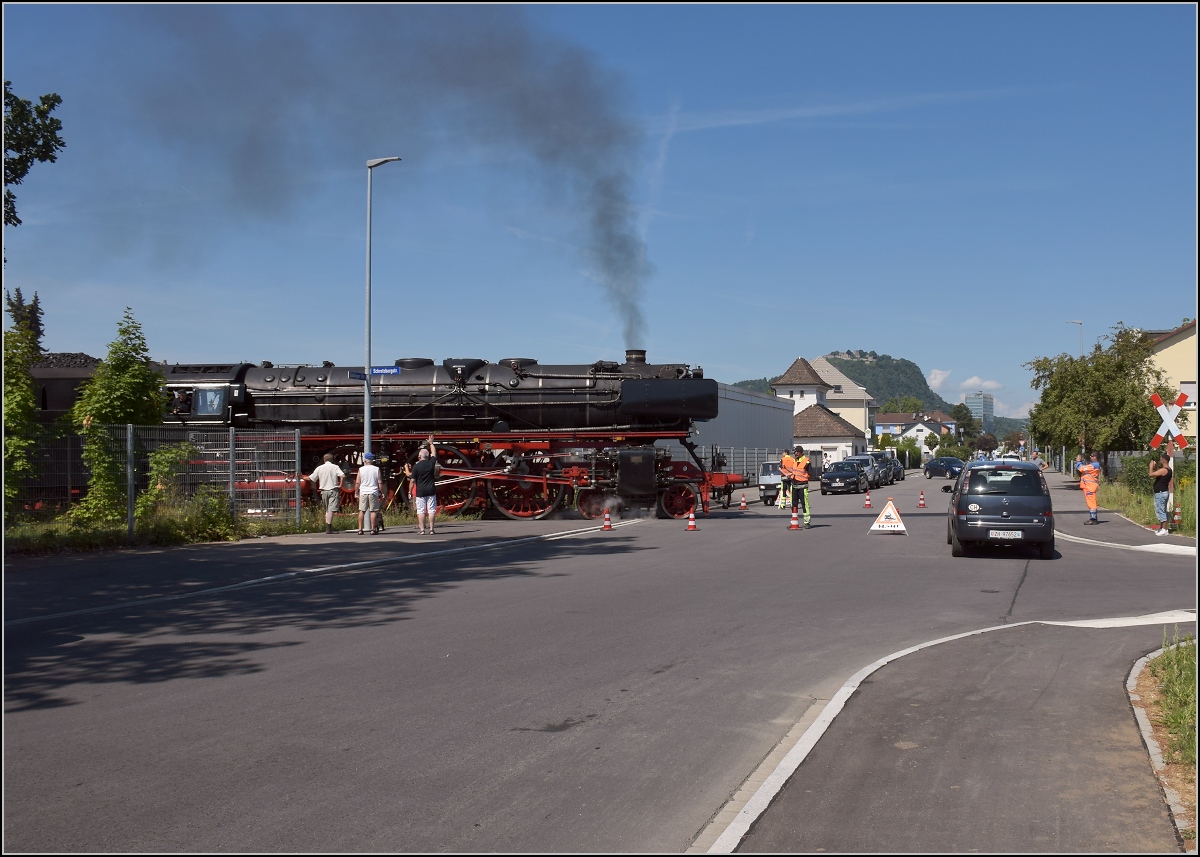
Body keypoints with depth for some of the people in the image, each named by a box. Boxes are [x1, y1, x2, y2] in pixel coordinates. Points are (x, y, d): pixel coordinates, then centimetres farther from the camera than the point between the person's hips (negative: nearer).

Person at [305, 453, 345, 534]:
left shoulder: (319, 468, 5)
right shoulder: (335, 467, -3)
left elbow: (311, 478, 8)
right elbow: (343, 476, -18)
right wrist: (340, 485, -6)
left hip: (324, 491, 3)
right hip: (333, 490, -3)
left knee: (327, 510, 16)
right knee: (331, 510, -8)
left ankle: (329, 527, 18)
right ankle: (328, 528, -16)